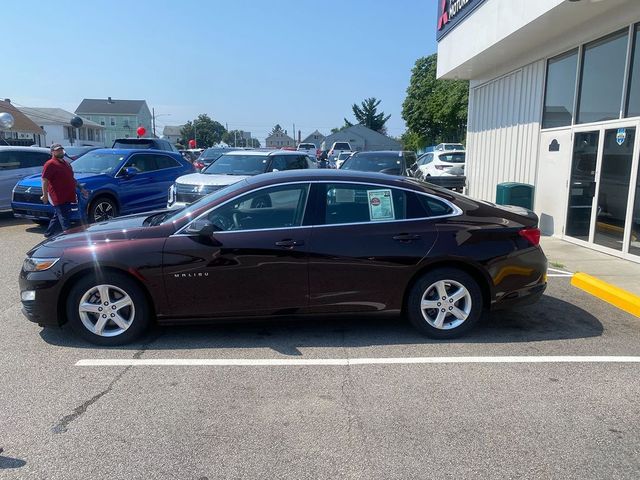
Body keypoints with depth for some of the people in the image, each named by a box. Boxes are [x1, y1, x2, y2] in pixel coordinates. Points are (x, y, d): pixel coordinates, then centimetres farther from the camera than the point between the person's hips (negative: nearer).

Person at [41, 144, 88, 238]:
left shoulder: (65, 163, 21)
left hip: (67, 197, 9)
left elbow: (71, 178, 30)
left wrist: (81, 188, 25)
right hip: (58, 198, -9)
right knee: (64, 219, -11)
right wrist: (45, 195, -18)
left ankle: (49, 234, 32)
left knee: (57, 217, 19)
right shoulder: (50, 164, -7)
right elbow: (44, 180, -13)